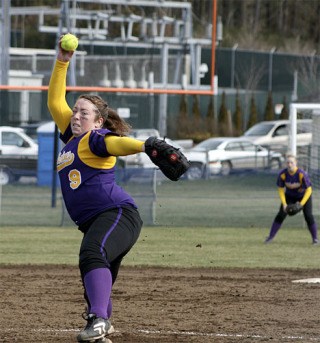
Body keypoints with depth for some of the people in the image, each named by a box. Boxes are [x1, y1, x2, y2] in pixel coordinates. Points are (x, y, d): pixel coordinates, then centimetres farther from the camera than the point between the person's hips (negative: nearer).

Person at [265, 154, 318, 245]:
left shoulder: (302, 174, -33)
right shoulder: (282, 174, -24)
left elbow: (308, 190, -27)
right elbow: (280, 189, -11)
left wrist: (301, 204, -34)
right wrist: (284, 203, -21)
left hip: (304, 195, -2)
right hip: (290, 195, 2)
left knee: (308, 216, -13)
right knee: (281, 215, -5)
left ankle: (315, 238, 1)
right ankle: (271, 236, 4)